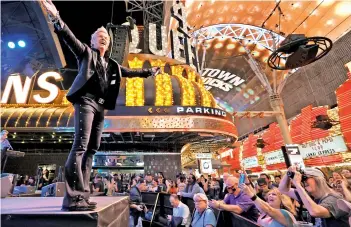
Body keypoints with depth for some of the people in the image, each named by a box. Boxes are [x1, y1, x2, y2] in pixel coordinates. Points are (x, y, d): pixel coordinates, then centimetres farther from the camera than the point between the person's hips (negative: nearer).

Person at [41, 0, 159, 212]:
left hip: (100, 107, 6)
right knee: (80, 145, -18)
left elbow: (130, 72, 33)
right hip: (86, 101, -6)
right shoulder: (86, 53, 12)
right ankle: (73, 198, -17)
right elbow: (70, 38, -4)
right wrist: (57, 19, -21)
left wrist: (149, 72, 37)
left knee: (91, 149, 2)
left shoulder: (112, 65, 25)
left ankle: (82, 195, 6)